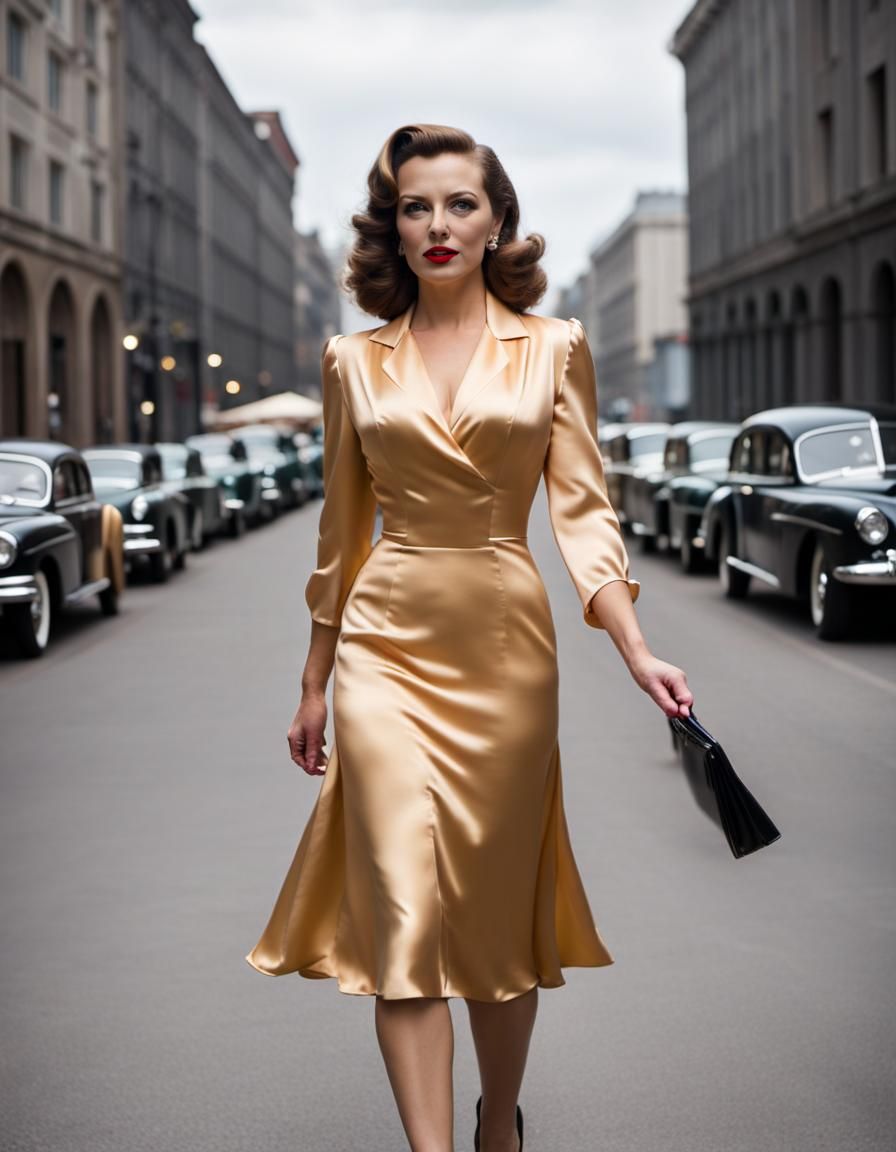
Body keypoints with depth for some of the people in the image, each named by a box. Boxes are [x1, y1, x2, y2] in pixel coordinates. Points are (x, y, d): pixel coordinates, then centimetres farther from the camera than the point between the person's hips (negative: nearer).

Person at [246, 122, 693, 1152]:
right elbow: (341, 533, 12)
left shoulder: (553, 349, 3)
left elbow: (582, 511, -1)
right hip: (387, 646, 0)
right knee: (402, 912, -8)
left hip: (507, 646, 0)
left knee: (500, 909, 10)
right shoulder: (355, 362, 6)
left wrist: (637, 651, -14)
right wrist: (314, 684, 14)